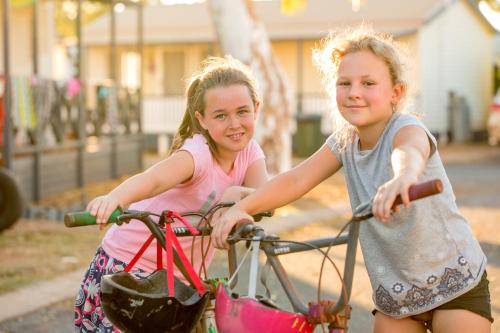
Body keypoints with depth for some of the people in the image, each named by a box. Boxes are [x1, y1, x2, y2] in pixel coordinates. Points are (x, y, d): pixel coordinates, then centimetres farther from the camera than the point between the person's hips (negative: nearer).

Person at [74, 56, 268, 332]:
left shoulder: (249, 150, -3)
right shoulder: (199, 153, -23)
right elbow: (153, 179, -42)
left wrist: (238, 194, -39)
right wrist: (114, 198, -61)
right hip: (128, 266, -6)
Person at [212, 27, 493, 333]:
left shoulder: (405, 127, -19)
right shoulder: (344, 141, -2)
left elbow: (410, 150, -44)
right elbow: (295, 179, -11)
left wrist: (404, 176, -68)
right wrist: (241, 208, -28)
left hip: (454, 281, -5)